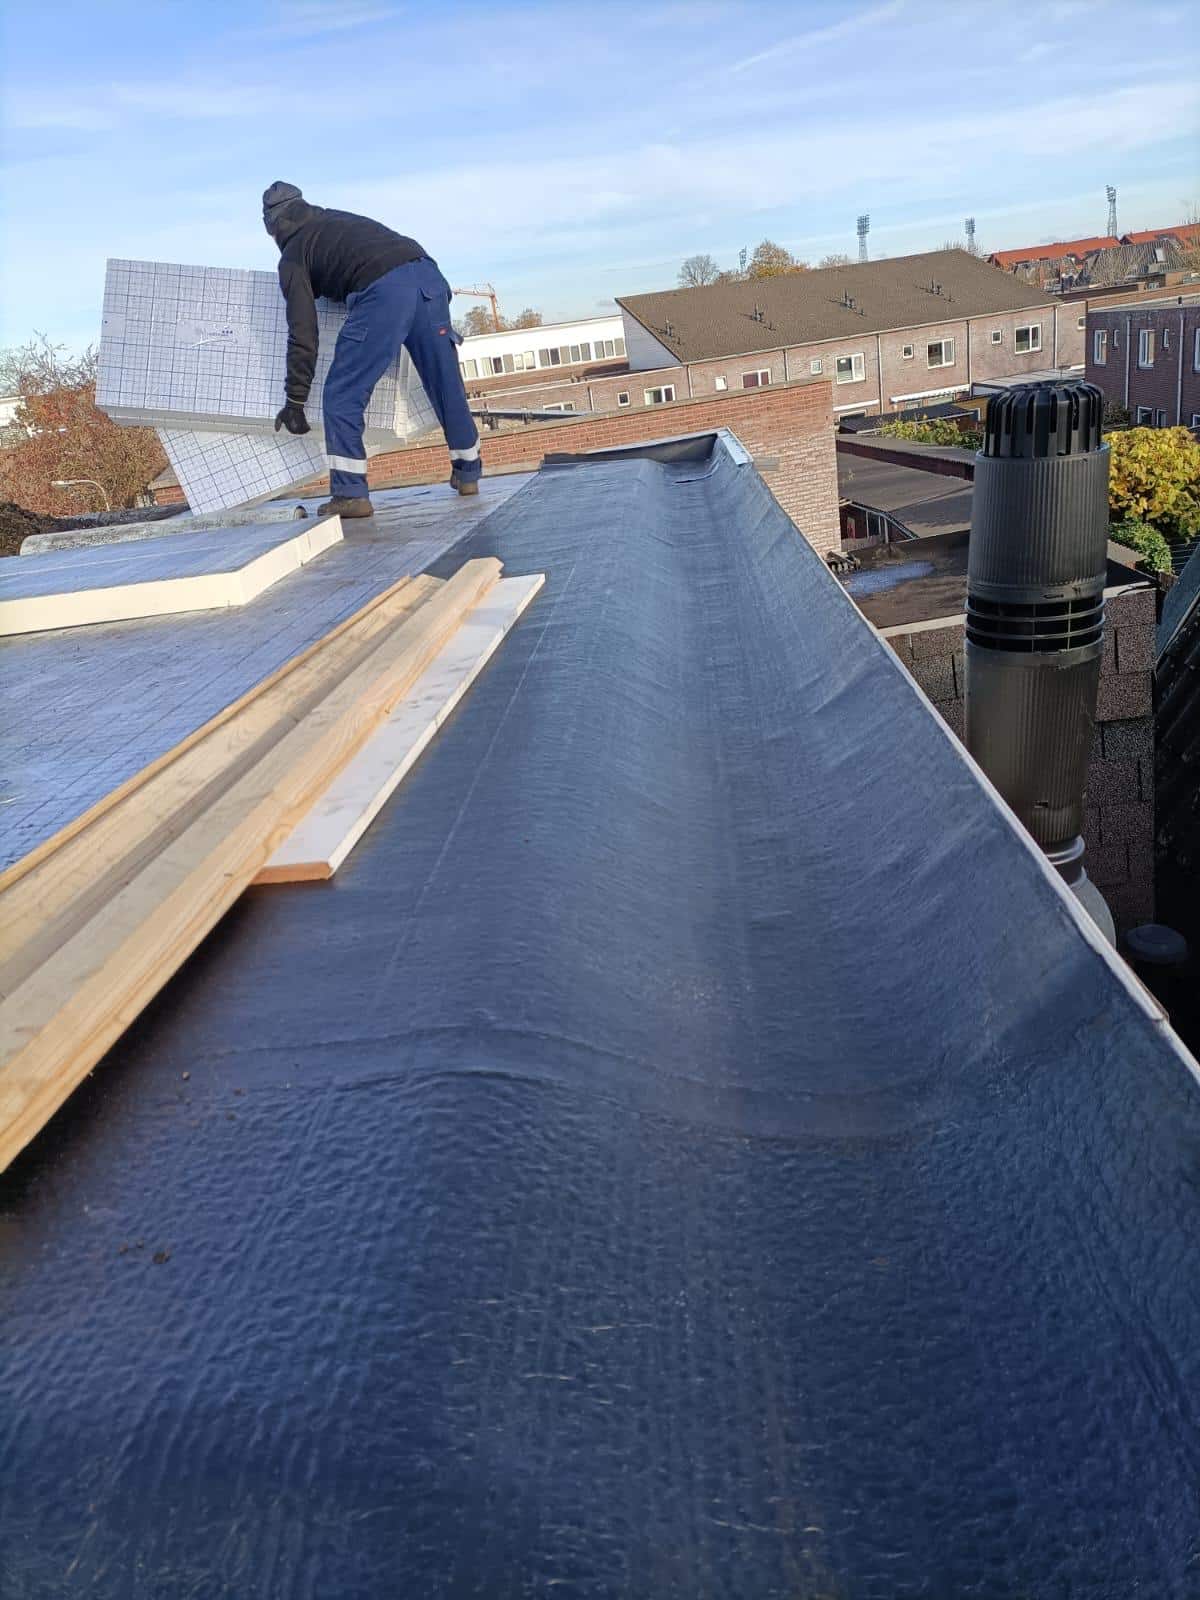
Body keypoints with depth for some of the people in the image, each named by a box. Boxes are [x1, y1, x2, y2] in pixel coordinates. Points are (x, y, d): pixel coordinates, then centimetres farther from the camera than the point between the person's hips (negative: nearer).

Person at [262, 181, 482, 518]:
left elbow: (303, 332, 8)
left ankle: (350, 494, -2)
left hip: (382, 292, -6)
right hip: (427, 275, 6)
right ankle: (468, 474, 28)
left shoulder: (293, 255, 15)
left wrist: (295, 400, 10)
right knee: (447, 385, 17)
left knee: (342, 396, 3)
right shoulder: (341, 218, 33)